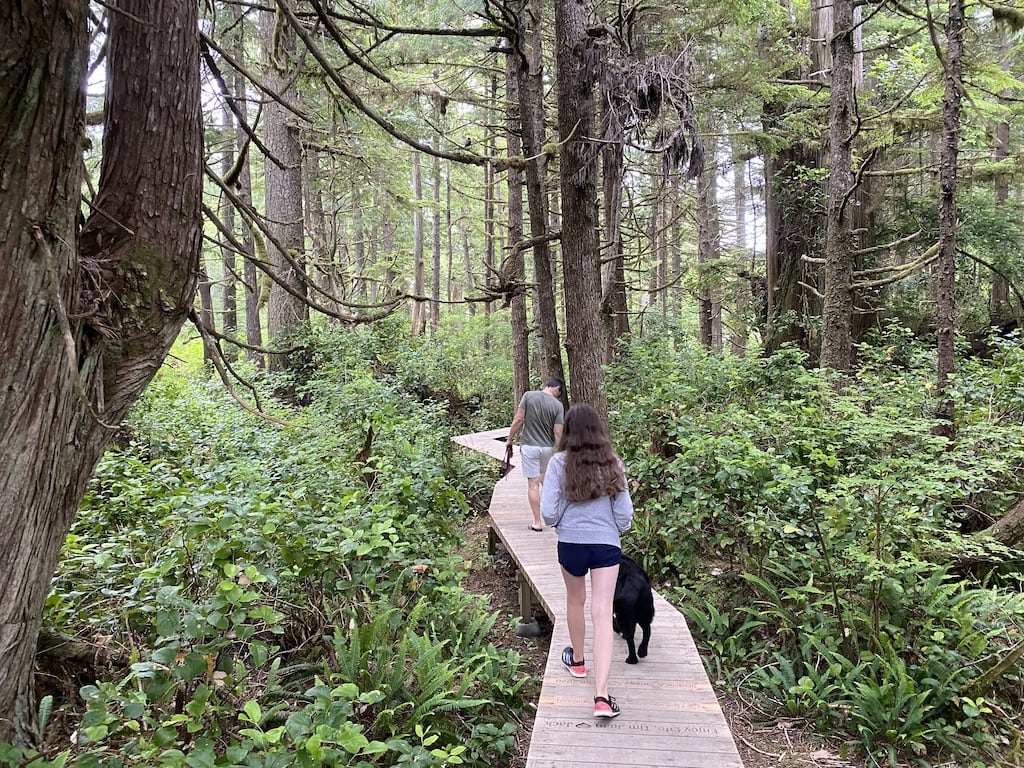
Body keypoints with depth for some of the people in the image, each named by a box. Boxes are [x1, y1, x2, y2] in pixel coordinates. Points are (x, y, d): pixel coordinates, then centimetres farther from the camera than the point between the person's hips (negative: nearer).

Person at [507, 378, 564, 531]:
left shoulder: (529, 395, -8)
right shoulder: (557, 405, -8)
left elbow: (518, 419, -10)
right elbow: (558, 433, -9)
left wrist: (510, 439, 2)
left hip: (529, 446, -2)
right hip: (548, 448, 2)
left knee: (533, 484, 1)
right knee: (546, 481, 23)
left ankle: (537, 522, 3)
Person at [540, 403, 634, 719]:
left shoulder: (559, 463, -10)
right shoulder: (612, 463, -5)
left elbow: (548, 512, -12)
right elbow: (625, 513, -2)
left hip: (571, 543, 0)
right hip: (607, 544, 0)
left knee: (575, 602, 24)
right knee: (603, 614, -1)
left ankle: (577, 660, 46)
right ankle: (602, 696, -9)